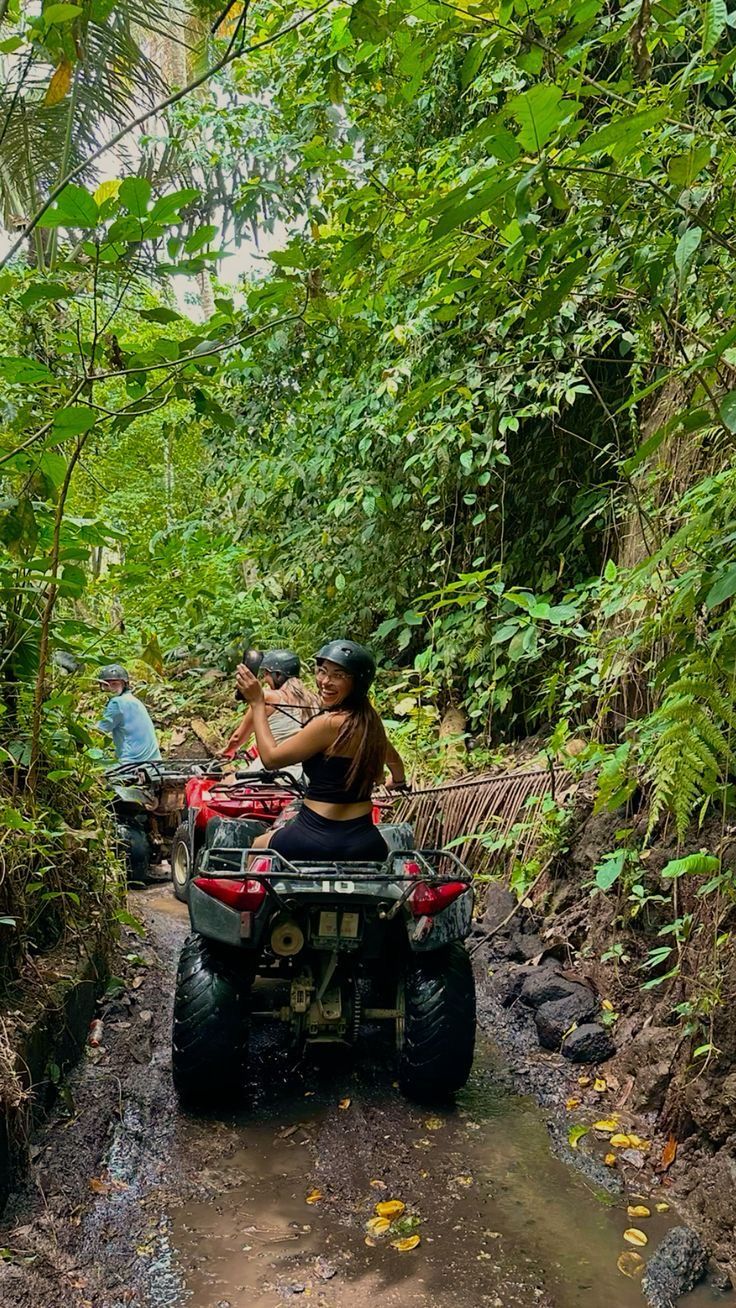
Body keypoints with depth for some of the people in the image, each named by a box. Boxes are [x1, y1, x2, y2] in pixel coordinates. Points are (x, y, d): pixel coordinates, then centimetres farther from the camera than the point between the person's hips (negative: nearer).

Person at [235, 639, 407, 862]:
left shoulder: (329, 723, -20)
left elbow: (271, 757, -13)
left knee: (256, 848, 24)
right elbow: (393, 758, 26)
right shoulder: (370, 720, 4)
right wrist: (398, 781, 49)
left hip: (319, 839, -6)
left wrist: (257, 703, -5)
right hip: (366, 841, 6)